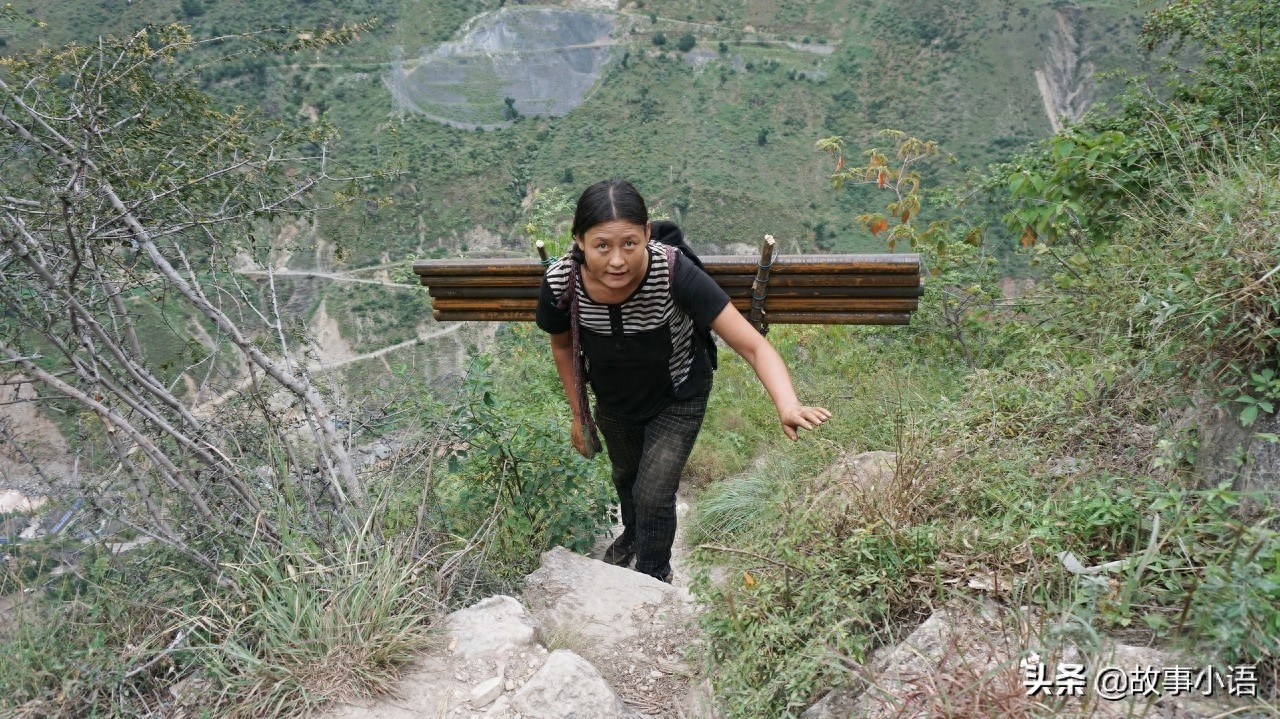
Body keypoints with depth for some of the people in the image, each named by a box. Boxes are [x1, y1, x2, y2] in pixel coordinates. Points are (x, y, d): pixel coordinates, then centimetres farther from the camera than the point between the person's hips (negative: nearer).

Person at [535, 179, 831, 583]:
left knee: (653, 496, 1)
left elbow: (752, 345, -41)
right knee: (624, 474, 29)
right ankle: (633, 533, 64)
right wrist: (579, 414, 0)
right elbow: (562, 345, -8)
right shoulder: (561, 283, -32)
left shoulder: (674, 273, -40)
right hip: (612, 401, 3)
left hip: (677, 401, -3)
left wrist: (788, 407, -57)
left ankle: (655, 575, 36)